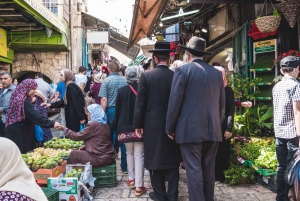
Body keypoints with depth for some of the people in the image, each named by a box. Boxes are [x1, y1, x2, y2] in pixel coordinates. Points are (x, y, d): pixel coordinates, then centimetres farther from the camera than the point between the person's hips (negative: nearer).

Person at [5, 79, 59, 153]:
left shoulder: (18, 98, 11)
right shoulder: (24, 101, -20)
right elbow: (35, 116, -29)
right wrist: (52, 124, -34)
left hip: (15, 132, 10)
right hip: (19, 134, -10)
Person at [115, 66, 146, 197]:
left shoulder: (121, 90, -2)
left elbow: (117, 110, 3)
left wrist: (119, 126, 14)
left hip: (125, 127, 2)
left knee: (130, 153, 20)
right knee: (138, 155, 0)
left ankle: (131, 179, 26)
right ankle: (139, 186, -2)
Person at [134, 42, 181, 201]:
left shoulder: (146, 76, -7)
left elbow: (140, 102, -7)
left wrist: (138, 124, 1)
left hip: (152, 123, -2)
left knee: (154, 157, 9)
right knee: (172, 158, 11)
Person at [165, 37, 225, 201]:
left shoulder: (183, 70, -5)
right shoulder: (217, 73, 10)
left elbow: (175, 102, -9)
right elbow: (222, 104, 12)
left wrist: (170, 128, -1)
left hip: (190, 129, -5)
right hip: (212, 129, 6)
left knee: (194, 170, 0)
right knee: (209, 170, 14)